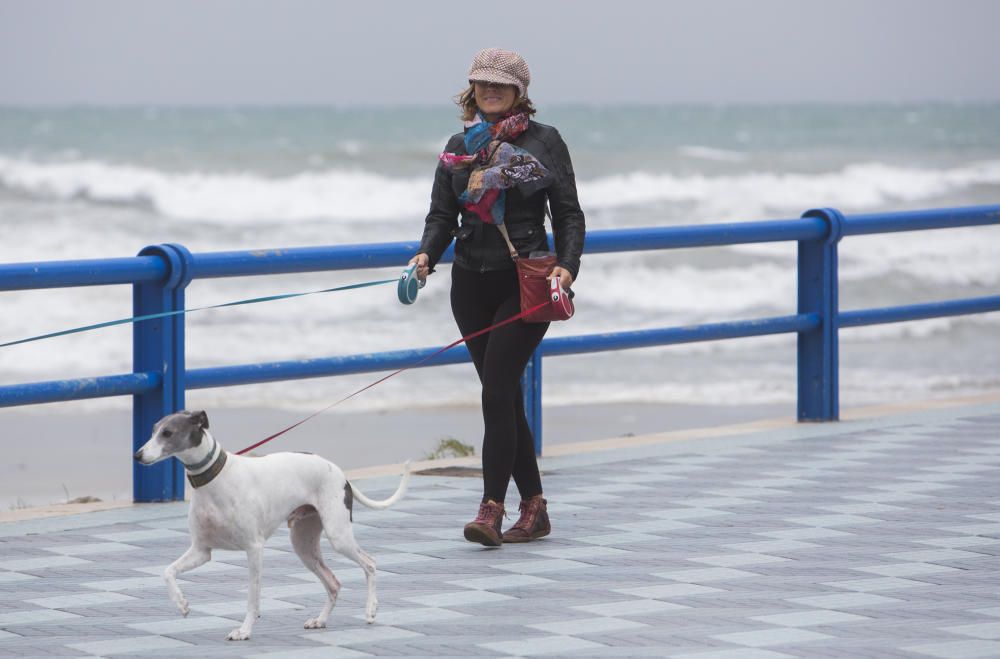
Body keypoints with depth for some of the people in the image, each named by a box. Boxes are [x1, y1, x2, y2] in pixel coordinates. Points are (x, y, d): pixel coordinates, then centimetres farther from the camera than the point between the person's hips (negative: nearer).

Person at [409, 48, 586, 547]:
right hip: (472, 283, 5)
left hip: (527, 282, -5)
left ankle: (491, 509, -16)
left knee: (497, 389, -15)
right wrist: (426, 255, -11)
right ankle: (534, 507, 16)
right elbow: (442, 215, 9)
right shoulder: (458, 146, 12)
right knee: (505, 396, 7)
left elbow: (568, 214, 1)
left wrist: (566, 266, -15)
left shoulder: (544, 141, 1)